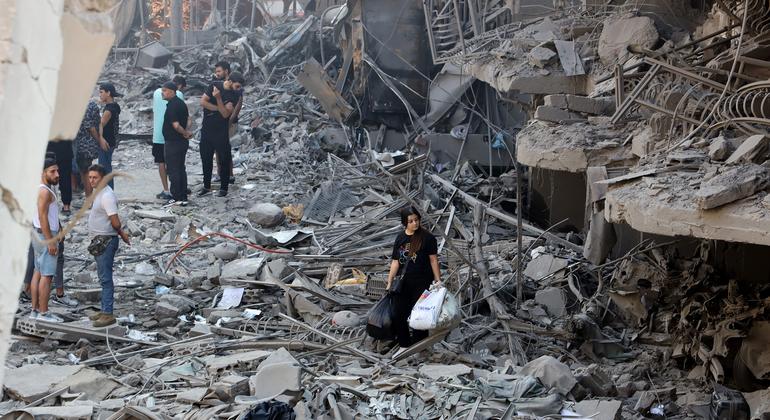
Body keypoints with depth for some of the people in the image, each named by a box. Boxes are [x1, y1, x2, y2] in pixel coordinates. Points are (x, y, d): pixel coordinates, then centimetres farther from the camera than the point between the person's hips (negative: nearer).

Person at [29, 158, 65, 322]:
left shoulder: (45, 190, 14)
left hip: (40, 235, 11)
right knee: (46, 275, -9)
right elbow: (43, 217, -23)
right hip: (46, 236, -11)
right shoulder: (45, 191, -17)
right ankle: (43, 313, -9)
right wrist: (51, 242, -23)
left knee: (38, 273, 11)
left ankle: (35, 310, 14)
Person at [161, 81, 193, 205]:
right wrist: (186, 131, 8)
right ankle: (183, 198, 15)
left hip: (173, 143, -9)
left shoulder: (172, 106, -19)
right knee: (181, 169, 12)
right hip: (183, 142, 9)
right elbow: (188, 118, 21)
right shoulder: (181, 103, 11)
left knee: (173, 171, -2)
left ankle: (176, 198, 0)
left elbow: (176, 125, -24)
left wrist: (185, 133, -9)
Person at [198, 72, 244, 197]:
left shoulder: (234, 96, -6)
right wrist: (219, 108, -14)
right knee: (206, 158, 9)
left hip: (221, 131, -2)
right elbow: (203, 102, -8)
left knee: (224, 160, 0)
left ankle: (223, 188, 10)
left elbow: (225, 114, -16)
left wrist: (218, 98, -26)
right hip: (207, 129, 2)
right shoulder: (214, 86, -2)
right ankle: (206, 186, 21)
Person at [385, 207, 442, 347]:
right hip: (404, 283, 5)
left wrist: (438, 281, -8)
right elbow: (395, 262, 9)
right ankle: (404, 344, 22)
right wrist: (389, 283, 7)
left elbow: (433, 260, -5)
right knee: (400, 315, 8)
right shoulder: (400, 238, 7)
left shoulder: (427, 237, -7)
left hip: (422, 284, -5)